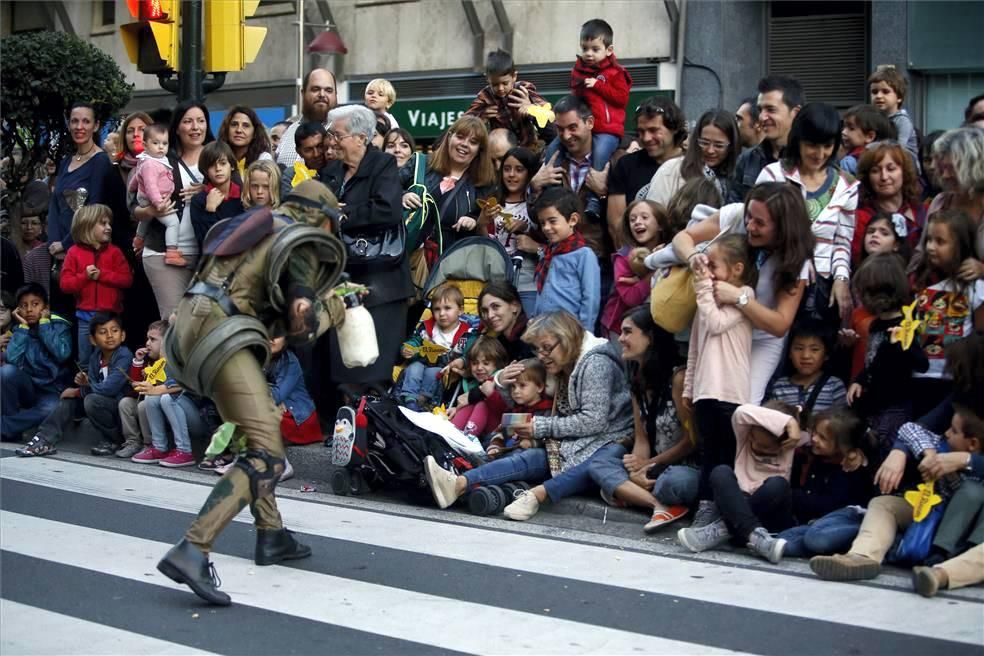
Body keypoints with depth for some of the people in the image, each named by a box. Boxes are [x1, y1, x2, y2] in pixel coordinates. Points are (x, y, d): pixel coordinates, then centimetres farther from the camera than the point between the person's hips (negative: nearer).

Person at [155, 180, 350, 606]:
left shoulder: (266, 225, 24)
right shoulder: (301, 244, 0)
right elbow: (302, 324, -9)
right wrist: (335, 308, 12)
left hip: (190, 324, 10)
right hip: (218, 331, -10)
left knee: (263, 429, 24)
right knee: (267, 453, -15)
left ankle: (270, 536, 27)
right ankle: (191, 552, -27)